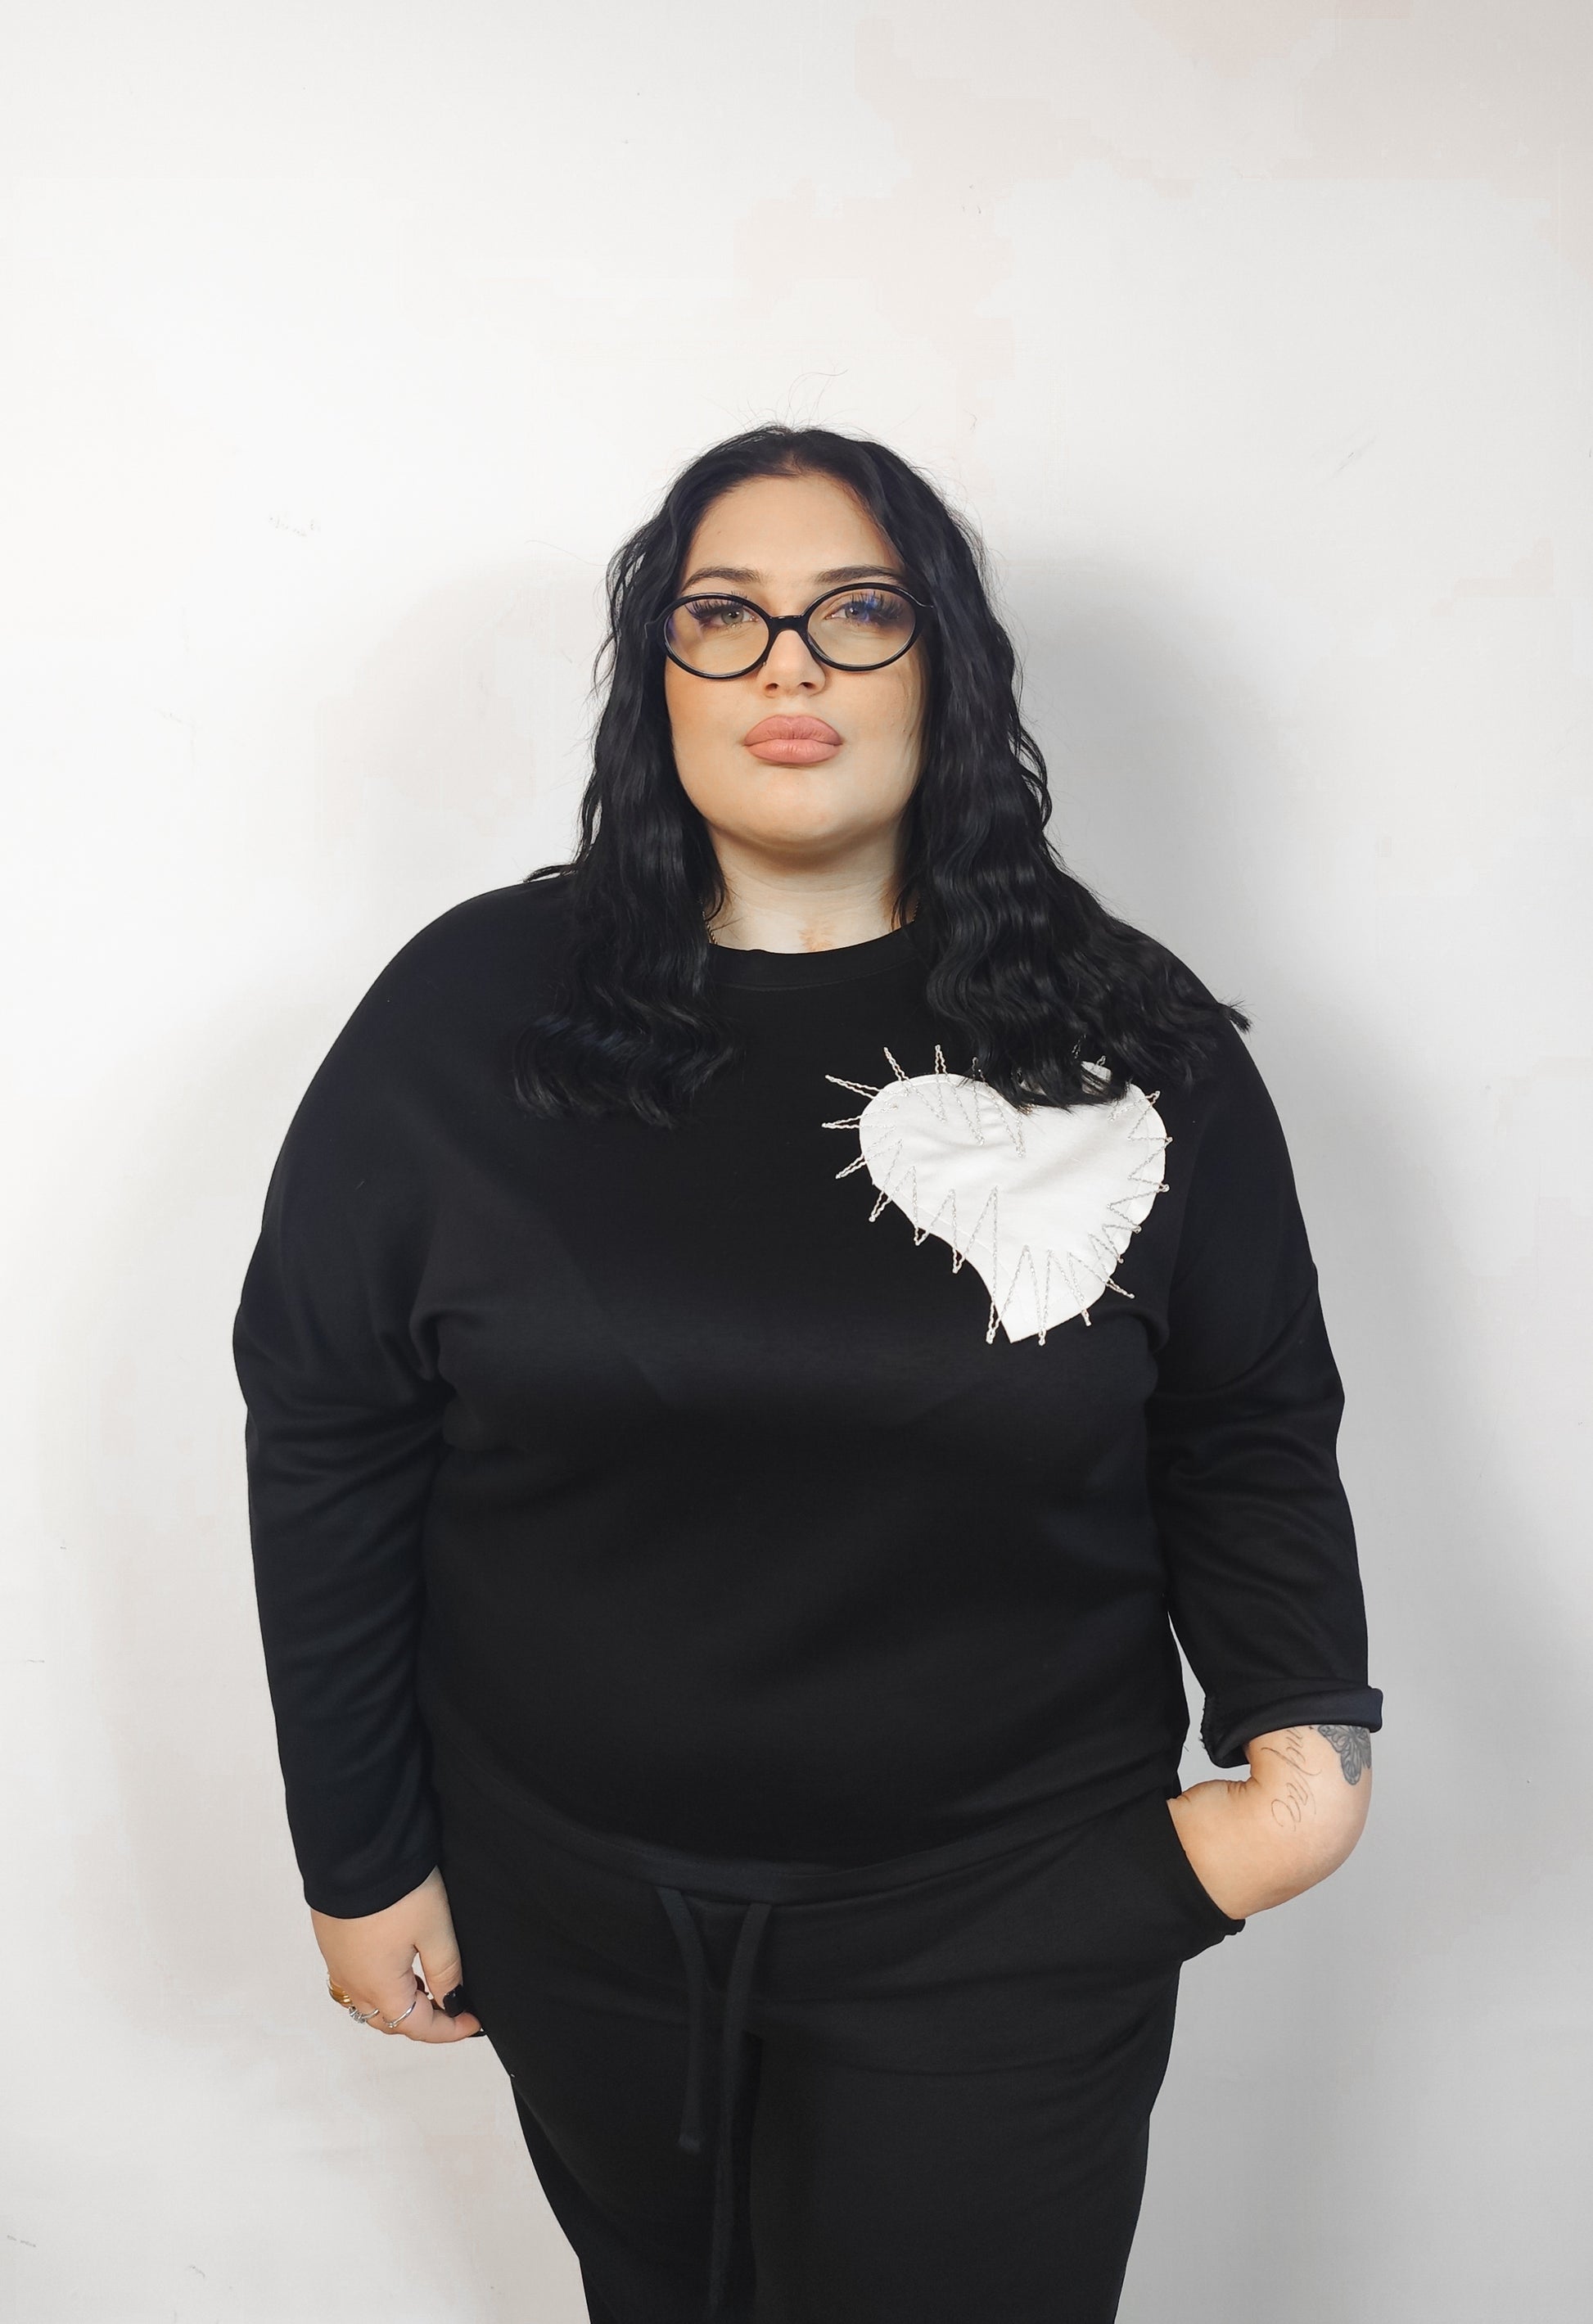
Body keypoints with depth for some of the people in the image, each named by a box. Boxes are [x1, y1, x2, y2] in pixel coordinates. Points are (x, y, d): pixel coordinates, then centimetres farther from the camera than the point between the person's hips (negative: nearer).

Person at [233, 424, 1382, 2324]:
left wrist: (1309, 1728, -13)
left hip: (1003, 1926, -1)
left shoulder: (1134, 1041, -4)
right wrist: (360, 1861, 0)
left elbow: (1252, 1431, 3)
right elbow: (326, 1435, -3)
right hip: (570, 1908, 2)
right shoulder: (467, 1010, -6)